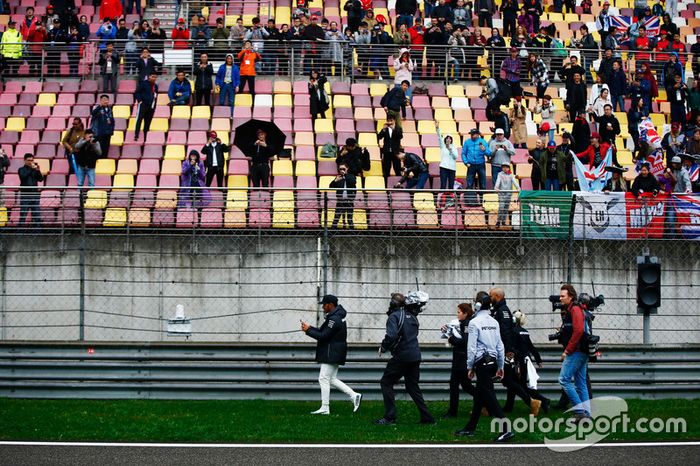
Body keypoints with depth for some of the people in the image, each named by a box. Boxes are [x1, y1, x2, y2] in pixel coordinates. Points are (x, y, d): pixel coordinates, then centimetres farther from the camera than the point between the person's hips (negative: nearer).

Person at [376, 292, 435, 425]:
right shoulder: (412, 316, 12)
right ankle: (427, 418, 11)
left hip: (402, 357, -7)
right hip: (416, 357, 7)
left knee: (386, 382, 5)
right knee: (413, 386, 15)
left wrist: (383, 347, -8)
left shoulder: (394, 316, -11)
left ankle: (390, 417, -1)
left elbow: (391, 336, -24)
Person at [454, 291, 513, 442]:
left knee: (489, 397, -7)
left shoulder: (474, 322, -12)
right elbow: (500, 346, 10)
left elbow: (472, 347, -12)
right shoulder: (494, 322, 8)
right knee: (479, 396, 16)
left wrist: (470, 367, -4)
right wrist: (500, 366, 18)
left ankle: (506, 429, -15)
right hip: (492, 361, 7)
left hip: (481, 362, -7)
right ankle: (470, 428, 25)